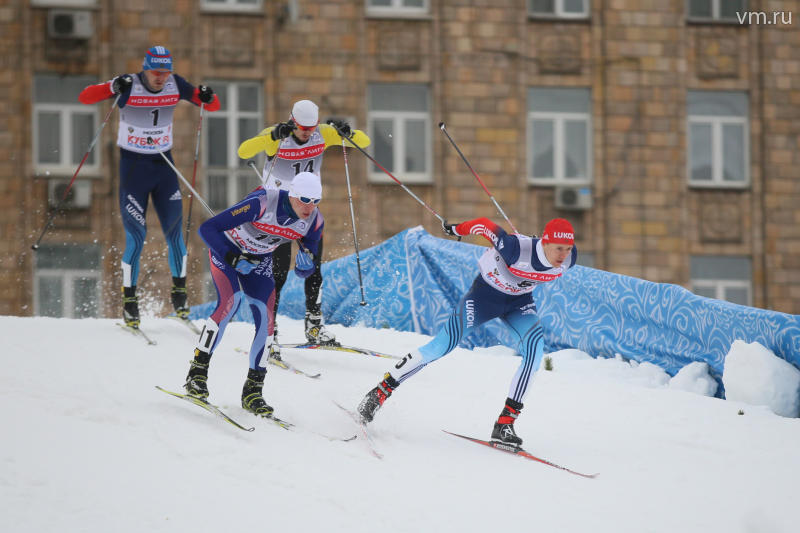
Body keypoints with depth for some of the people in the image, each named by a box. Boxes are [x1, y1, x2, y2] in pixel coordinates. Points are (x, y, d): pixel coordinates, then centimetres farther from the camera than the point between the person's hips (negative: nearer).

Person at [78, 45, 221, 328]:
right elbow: (85, 97, -20)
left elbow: (213, 106, 4)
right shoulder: (129, 86, -14)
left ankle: (179, 293, 16)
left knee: (174, 232, 0)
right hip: (133, 165, -3)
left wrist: (207, 97, -20)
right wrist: (113, 88, -37)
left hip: (164, 165, 3)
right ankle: (129, 301, 3)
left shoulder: (175, 85, -4)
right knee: (136, 235, -8)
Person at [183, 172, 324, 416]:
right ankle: (197, 373, -18)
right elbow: (207, 228, -31)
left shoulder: (314, 221, -19)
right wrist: (234, 260, -37)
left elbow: (305, 272, -6)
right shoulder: (261, 203, -35)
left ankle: (253, 391, 5)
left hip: (260, 260, 5)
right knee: (230, 301, -27)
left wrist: (305, 264, -30)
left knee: (267, 321, -10)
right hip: (227, 250, -5)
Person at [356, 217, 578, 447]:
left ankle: (504, 424, -21)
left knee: (535, 346, -24)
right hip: (484, 293, -4)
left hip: (520, 302, 4)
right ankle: (381, 392, 4)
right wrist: (457, 229, -1)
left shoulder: (569, 259, -22)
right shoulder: (516, 249, -37)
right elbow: (485, 225, -20)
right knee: (441, 346, -14)